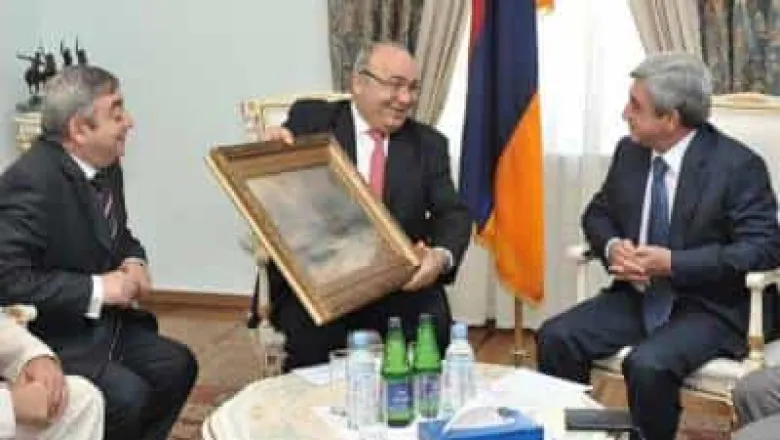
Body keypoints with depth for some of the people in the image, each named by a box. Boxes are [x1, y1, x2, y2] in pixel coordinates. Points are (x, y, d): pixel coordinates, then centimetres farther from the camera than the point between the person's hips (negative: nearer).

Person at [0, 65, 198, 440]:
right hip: (45, 337, -9)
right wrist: (95, 288, -25)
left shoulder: (105, 166, 3)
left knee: (178, 366, -2)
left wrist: (133, 262, -3)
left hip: (100, 322, 9)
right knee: (128, 395, -24)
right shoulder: (32, 180, -24)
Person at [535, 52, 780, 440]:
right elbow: (598, 213, 15)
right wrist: (612, 247, -10)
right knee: (555, 337, -16)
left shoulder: (739, 165, -14)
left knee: (648, 364, -33)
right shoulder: (629, 151, 4)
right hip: (636, 296, 6)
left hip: (706, 307, -5)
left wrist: (672, 263, -25)